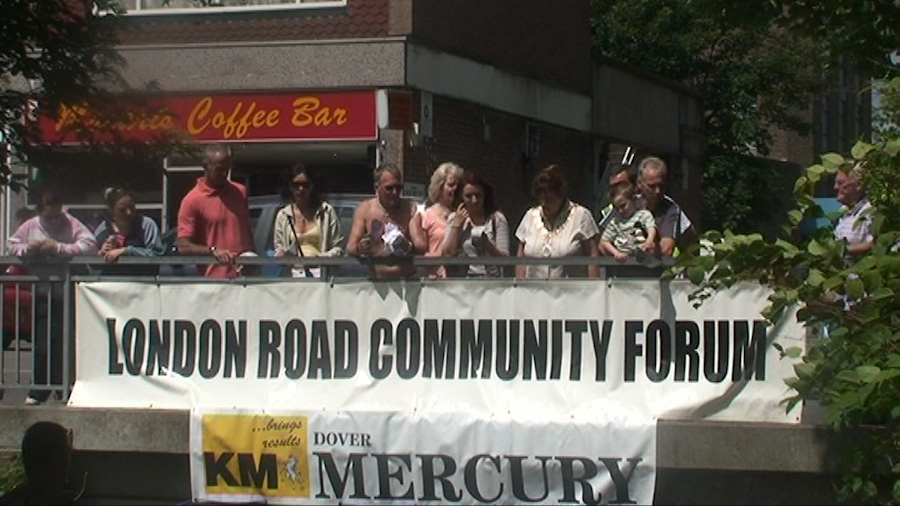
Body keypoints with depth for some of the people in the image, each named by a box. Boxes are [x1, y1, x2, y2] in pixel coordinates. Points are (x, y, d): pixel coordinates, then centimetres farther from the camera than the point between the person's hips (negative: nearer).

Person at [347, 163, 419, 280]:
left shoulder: (410, 208, 6)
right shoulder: (364, 209, 7)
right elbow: (350, 248, 2)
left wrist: (409, 248, -24)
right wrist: (359, 248, -21)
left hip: (408, 278, -1)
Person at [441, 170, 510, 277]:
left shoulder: (496, 218, 4)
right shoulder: (454, 218, 12)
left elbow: (505, 258, 1)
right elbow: (446, 255, 3)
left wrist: (487, 245, -16)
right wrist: (456, 226, 0)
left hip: (491, 277, -1)